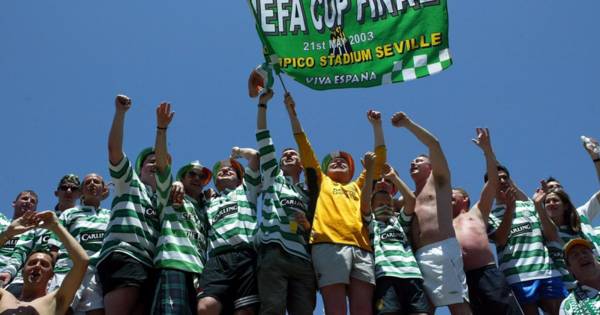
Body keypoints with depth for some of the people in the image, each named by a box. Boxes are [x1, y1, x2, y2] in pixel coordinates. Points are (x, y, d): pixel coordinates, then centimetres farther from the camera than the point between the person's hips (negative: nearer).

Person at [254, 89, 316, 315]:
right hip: (274, 254, -3)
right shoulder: (273, 179, 26)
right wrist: (263, 104, 15)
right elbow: (264, 143, 18)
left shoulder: (309, 194, 32)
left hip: (303, 260, 3)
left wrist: (307, 225, 4)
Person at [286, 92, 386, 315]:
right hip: (329, 244, -3)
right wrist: (292, 114, 20)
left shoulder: (358, 186, 35)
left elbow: (379, 160, 33)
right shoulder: (321, 181, 28)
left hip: (361, 247, 3)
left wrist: (377, 126, 31)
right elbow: (305, 148, 23)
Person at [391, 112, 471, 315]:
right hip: (418, 255, 7)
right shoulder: (410, 197, 31)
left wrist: (407, 123, 5)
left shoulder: (438, 180, 16)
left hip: (442, 249, -6)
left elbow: (434, 144, 5)